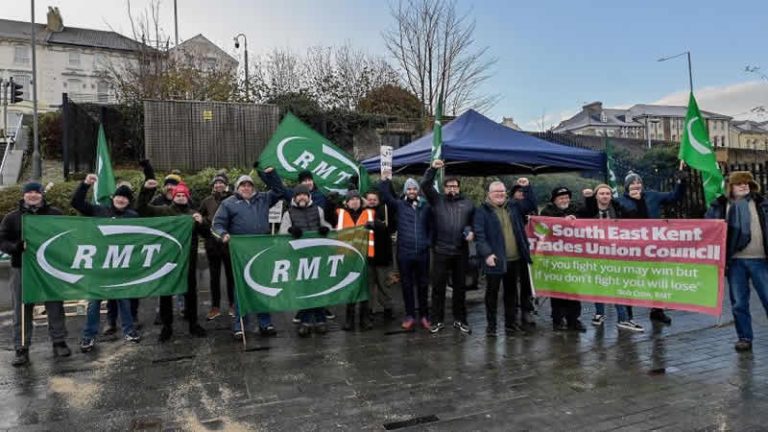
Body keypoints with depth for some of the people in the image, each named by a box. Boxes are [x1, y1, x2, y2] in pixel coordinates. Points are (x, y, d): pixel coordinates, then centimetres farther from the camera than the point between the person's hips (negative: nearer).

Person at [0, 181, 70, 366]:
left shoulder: (55, 214, 7)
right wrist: (19, 247, -17)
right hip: (22, 269, 0)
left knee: (55, 307, 6)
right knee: (22, 310, 4)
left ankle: (59, 342, 18)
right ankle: (21, 349, 12)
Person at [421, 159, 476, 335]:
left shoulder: (468, 204, 12)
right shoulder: (437, 200, 6)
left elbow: (474, 222, 15)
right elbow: (425, 185, -5)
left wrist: (471, 231, -5)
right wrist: (432, 169, -14)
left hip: (461, 252, 2)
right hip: (441, 251, -1)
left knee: (459, 287, 11)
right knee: (438, 287, 4)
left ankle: (460, 320, 23)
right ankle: (437, 320, 15)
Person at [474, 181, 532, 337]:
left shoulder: (514, 206, 12)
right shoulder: (482, 211, -4)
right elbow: (479, 235, -11)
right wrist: (487, 253, -21)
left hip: (515, 259, 5)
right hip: (495, 259, -5)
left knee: (511, 291, 14)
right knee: (492, 291, 4)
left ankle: (511, 323, 25)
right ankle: (491, 325, 14)